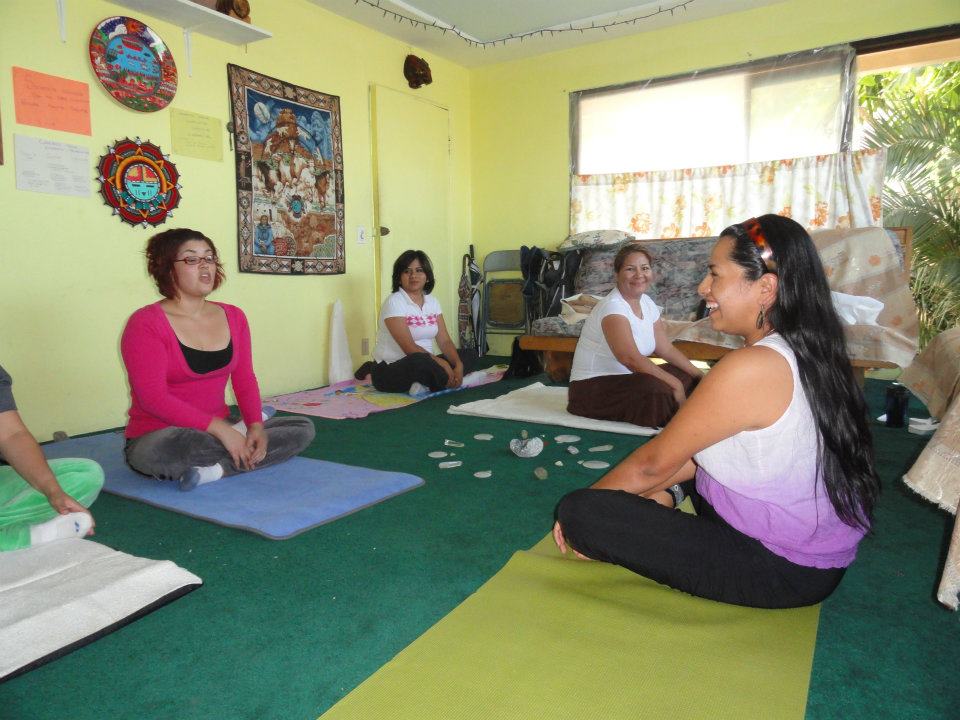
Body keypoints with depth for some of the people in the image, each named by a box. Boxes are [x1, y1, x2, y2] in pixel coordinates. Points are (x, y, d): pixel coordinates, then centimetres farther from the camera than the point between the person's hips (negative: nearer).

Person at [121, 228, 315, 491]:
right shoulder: (146, 324, -12)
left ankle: (214, 470, -20)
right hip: (159, 439, -5)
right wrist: (221, 429, -25)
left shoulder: (233, 317, 6)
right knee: (166, 449, -42)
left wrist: (256, 426, -13)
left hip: (217, 434, 6)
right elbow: (153, 398, -20)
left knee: (303, 428, -7)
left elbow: (244, 379, 5)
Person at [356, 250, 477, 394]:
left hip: (422, 365, 8)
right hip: (390, 369, -8)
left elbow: (444, 341, 1)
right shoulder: (394, 302, -13)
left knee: (469, 355, -1)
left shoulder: (432, 301, 8)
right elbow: (409, 347, -22)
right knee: (420, 360, -40)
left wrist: (458, 365, -16)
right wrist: (441, 363, -26)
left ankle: (426, 383, -11)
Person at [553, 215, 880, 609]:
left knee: (580, 511, -16)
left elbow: (653, 464, -17)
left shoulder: (752, 367, -27)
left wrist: (583, 506, -2)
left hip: (782, 572, -9)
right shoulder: (804, 354, 2)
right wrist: (660, 489, 4)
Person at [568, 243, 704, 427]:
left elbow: (666, 349, 11)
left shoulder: (647, 303, 7)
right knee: (656, 390, -30)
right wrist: (675, 384, -28)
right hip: (591, 387, -9)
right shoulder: (612, 306, -20)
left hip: (625, 379, 9)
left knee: (687, 376, 2)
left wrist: (699, 375, 2)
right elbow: (630, 357, -31)